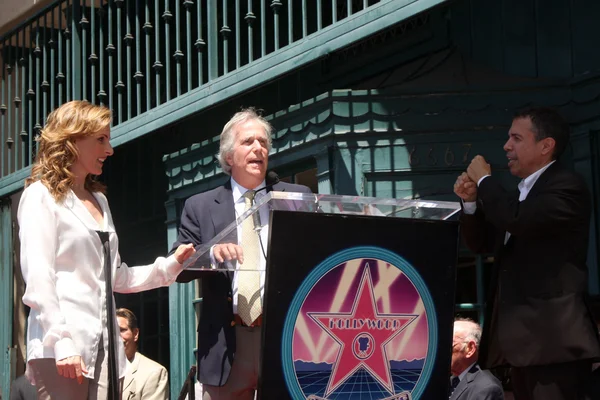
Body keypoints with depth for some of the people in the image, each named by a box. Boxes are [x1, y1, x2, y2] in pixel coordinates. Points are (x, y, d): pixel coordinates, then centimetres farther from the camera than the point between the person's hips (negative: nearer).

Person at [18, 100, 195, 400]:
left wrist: (170, 265, 10)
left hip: (102, 345, 7)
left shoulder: (98, 200, 22)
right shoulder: (42, 196, -1)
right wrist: (61, 343, -20)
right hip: (60, 347, -7)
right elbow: (38, 277, -11)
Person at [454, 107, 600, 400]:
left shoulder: (567, 186, -9)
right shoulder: (519, 194, 20)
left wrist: (484, 179, -9)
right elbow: (481, 243, 24)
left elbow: (518, 221, -24)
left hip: (551, 335, -9)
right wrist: (470, 200, 7)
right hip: (522, 334, 10)